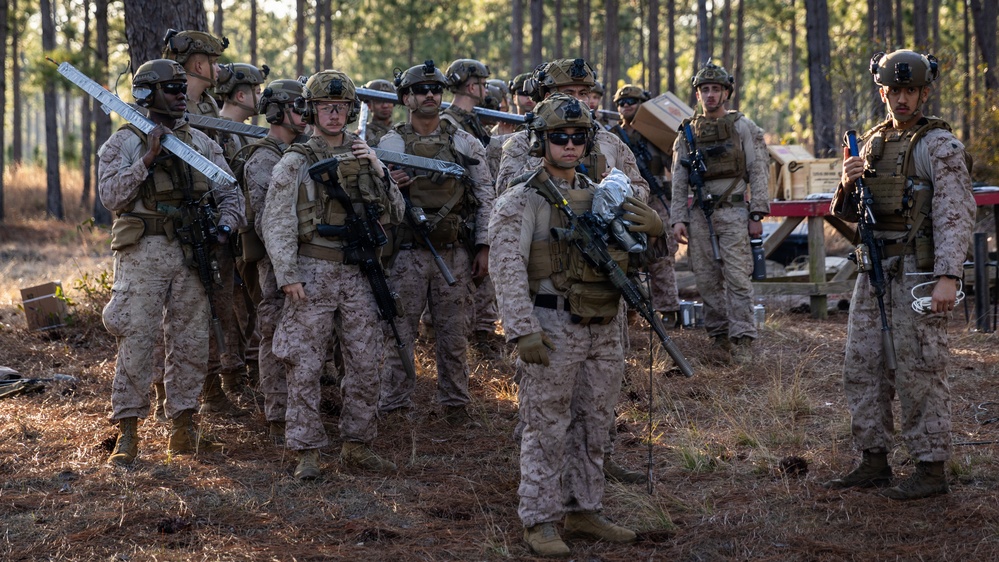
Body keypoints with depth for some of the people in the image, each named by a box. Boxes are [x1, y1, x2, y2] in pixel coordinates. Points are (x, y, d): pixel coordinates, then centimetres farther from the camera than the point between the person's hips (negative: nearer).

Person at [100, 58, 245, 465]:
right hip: (142, 253, -4)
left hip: (191, 253, 5)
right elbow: (111, 195, -11)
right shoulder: (124, 142, 0)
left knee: (191, 344, 6)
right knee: (136, 343, -7)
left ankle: (183, 430, 15)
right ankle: (127, 434, -1)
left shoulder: (201, 142, 13)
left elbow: (229, 192, 13)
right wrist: (148, 159, -18)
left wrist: (225, 225, -6)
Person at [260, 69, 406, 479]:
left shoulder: (363, 157, 12)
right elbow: (276, 223, -7)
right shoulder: (295, 163, -2)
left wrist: (378, 170, -5)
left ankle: (357, 445, 18)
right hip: (313, 273, -4)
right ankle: (307, 452, 3)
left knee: (366, 364, 7)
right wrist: (288, 276, -15)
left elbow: (394, 215, 9)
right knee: (305, 367, -3)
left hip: (358, 275, 4)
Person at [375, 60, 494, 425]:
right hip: (407, 253, -2)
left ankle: (455, 404, 16)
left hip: (455, 254, 2)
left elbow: (484, 196, 8)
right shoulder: (390, 145, 3)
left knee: (454, 333, 6)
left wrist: (484, 247, 2)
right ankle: (395, 408, 6)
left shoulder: (466, 143, 8)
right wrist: (389, 186, -20)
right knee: (400, 330, -1)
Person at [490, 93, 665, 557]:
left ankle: (583, 512, 24)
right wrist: (523, 329, -23)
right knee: (547, 428, -2)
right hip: (553, 327, -6)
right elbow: (506, 268, -14)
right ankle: (539, 522, 5)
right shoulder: (522, 200, -7)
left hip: (605, 328, 6)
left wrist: (654, 228, -6)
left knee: (594, 425, 13)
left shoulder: (599, 196, 13)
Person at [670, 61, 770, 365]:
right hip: (699, 214, 4)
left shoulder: (743, 127, 3)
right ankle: (719, 335, 13)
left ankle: (742, 340, -11)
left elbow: (758, 172, 0)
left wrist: (757, 214, -8)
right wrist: (678, 219, 3)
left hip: (733, 212, -4)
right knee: (707, 280, 4)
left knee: (737, 277, -10)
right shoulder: (687, 133, 12)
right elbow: (679, 180, 12)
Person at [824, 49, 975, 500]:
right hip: (874, 271, 8)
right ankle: (874, 462, 18)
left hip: (918, 273, -8)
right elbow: (848, 213, 19)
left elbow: (956, 214, -15)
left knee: (919, 372, -5)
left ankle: (931, 469, 1)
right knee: (863, 368, 9)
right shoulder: (874, 142, 15)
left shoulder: (940, 145, -7)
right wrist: (848, 184, -5)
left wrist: (948, 277, -25)